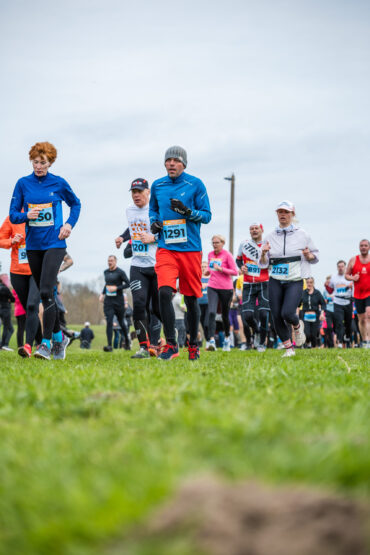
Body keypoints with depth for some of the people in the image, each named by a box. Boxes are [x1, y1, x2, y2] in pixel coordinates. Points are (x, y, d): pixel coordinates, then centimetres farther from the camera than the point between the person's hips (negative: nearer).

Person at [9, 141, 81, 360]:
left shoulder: (59, 183, 0)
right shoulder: (23, 184, 4)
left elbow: (75, 204, 16)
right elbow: (13, 215, 4)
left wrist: (70, 224, 2)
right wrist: (26, 215, -17)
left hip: (54, 244, -3)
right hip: (33, 245, 4)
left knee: (46, 291, -17)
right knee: (45, 294, 11)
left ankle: (47, 342, -18)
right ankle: (59, 337, 27)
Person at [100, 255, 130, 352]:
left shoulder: (120, 272, -7)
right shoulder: (106, 272, 12)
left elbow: (127, 284, -9)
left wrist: (116, 288, -18)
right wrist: (102, 294, 16)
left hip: (118, 300, -4)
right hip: (108, 301, 4)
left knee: (121, 322, 8)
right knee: (109, 322, -9)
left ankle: (127, 340, 32)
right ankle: (109, 345, -15)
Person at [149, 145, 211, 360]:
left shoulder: (195, 184, 1)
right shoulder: (157, 186, 10)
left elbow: (207, 215, 1)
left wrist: (187, 211, -17)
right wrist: (154, 221, 6)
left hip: (190, 248, -1)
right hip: (166, 249, 1)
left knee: (191, 298, 6)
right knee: (165, 292, -18)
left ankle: (193, 344, 23)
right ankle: (171, 345, -13)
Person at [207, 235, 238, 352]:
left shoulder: (227, 255, -6)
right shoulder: (210, 254, 9)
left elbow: (235, 272, -9)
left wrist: (221, 269, -19)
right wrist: (209, 271, 7)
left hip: (226, 288, -3)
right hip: (212, 287, 3)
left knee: (225, 315, 9)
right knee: (211, 313, -17)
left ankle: (227, 338, 34)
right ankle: (212, 341, -24)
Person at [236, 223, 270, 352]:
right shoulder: (243, 244, 6)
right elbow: (238, 259, 21)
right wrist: (241, 267, -1)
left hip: (264, 284, -2)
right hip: (248, 285, 2)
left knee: (264, 315, -9)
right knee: (247, 315, -8)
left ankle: (262, 343, 9)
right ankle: (257, 331, 25)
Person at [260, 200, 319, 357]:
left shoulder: (302, 234, 4)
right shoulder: (270, 237, 9)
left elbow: (315, 256, 11)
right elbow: (263, 264, 10)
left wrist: (308, 255, -11)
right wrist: (264, 253, -11)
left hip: (295, 281, -3)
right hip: (275, 282, 3)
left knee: (287, 313, -19)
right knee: (276, 316, -3)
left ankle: (297, 326, 17)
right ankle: (288, 348, 12)